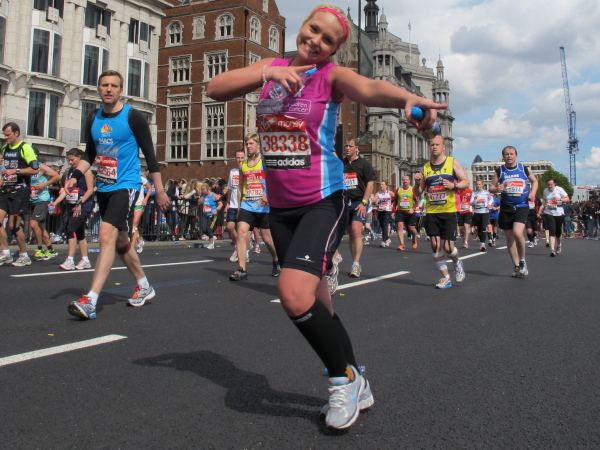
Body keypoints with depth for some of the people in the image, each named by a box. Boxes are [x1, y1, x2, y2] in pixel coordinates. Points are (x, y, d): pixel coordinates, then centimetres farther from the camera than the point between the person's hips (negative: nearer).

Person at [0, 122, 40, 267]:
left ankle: (24, 256, 10)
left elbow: (35, 169, -17)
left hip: (19, 191, -7)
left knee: (14, 225, -6)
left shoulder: (25, 148, -9)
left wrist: (15, 171, -18)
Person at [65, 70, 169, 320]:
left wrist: (160, 191, -6)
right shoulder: (94, 119, 9)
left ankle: (90, 301, -23)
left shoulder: (132, 117, -8)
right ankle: (144, 287, 33)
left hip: (126, 185, -7)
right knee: (120, 240, 15)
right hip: (103, 187, 7)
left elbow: (149, 154, -5)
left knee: (107, 235, -21)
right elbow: (90, 154, 17)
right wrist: (75, 175, 0)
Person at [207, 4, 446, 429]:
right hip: (280, 207, 6)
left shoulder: (333, 75, -5)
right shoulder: (272, 68, 9)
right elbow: (215, 88, -1)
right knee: (315, 307, 11)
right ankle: (356, 388, 30)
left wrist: (408, 98, -48)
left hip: (322, 202, -5)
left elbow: (370, 88, -26)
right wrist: (267, 73, -16)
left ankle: (344, 380, 0)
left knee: (295, 294, -25)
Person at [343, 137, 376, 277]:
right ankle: (356, 266, 15)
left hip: (359, 202, -4)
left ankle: (356, 264, -20)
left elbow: (370, 183, -3)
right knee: (350, 234, 7)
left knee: (356, 232, -19)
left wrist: (364, 202, -12)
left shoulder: (364, 163, 1)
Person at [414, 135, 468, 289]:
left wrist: (453, 185, -18)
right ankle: (445, 278, 11)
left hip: (449, 212, -3)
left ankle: (457, 263, 28)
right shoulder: (425, 167, 11)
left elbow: (466, 182, 1)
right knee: (435, 245, -2)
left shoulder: (453, 163, 3)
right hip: (431, 212, 3)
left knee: (448, 247, -6)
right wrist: (417, 183, -6)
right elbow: (418, 192, 15)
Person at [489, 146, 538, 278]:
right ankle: (517, 266, 19)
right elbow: (491, 187, 8)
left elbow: (534, 181, 19)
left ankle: (522, 261, 2)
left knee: (517, 233, -22)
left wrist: (532, 192, 1)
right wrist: (497, 189, -15)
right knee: (509, 237, 5)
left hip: (522, 207, -2)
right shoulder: (499, 171, 4)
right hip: (506, 208, 2)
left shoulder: (524, 169, 4)